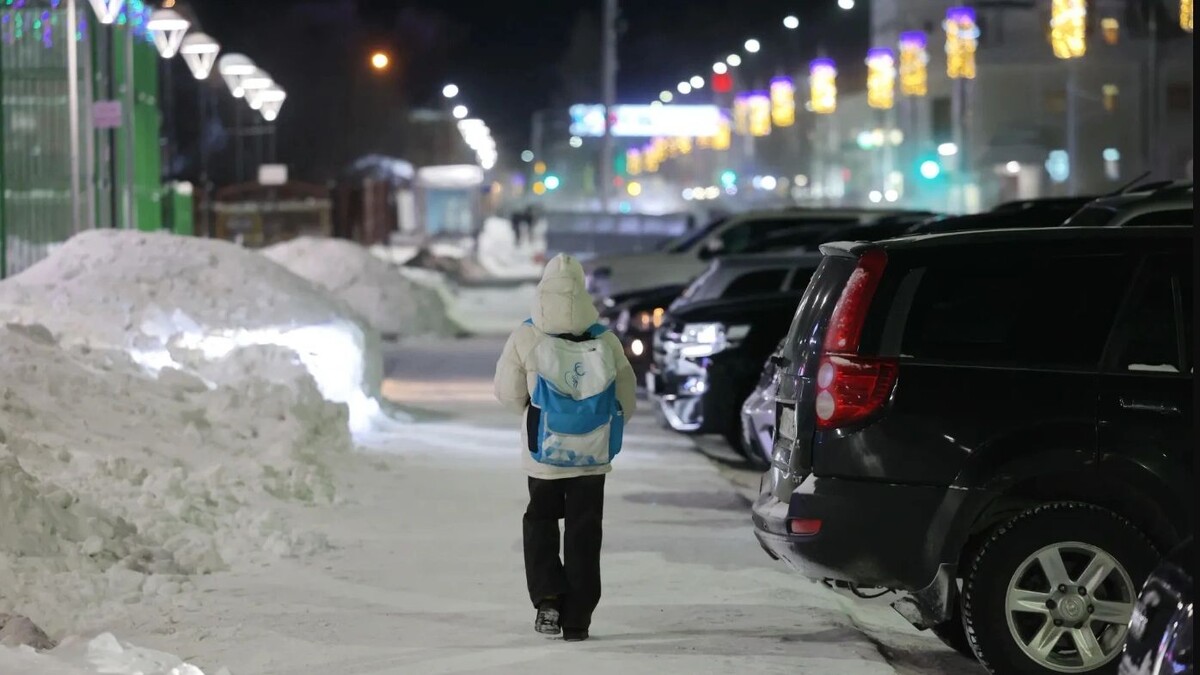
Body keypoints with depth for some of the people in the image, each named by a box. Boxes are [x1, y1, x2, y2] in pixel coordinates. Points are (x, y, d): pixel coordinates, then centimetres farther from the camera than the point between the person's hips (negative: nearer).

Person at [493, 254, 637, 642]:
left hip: (544, 453, -1)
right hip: (593, 456, 1)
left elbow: (508, 394, -1)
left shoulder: (525, 340, -11)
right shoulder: (606, 343, -7)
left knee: (540, 522, 18)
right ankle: (576, 620, 7)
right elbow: (626, 403, 1)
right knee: (583, 533, 8)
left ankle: (547, 597, 0)